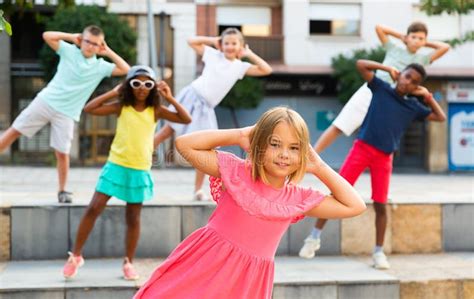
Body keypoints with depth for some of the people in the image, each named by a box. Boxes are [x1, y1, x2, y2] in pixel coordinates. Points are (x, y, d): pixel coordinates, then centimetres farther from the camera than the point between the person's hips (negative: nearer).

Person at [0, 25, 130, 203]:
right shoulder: (69, 51, 0)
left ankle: (62, 191, 11)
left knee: (62, 153, -3)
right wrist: (71, 37, -5)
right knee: (14, 131, 3)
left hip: (66, 114, -1)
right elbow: (47, 36, -4)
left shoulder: (101, 66, 1)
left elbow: (125, 69, -7)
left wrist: (108, 52, -5)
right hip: (45, 101, 1)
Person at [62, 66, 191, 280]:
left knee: (133, 218, 9)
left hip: (140, 171, 1)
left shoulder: (155, 111, 1)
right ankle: (76, 256, 6)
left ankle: (128, 263, 21)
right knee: (93, 209, -5)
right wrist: (114, 92, -7)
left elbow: (186, 119, -4)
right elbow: (89, 109, -9)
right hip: (116, 166, -1)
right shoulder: (122, 107, -1)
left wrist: (170, 98, -10)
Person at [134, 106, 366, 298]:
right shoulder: (237, 172, -6)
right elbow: (184, 144, -9)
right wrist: (238, 136, -7)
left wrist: (319, 167, 1)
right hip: (204, 270, -2)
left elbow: (355, 206, 4)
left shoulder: (298, 199, 2)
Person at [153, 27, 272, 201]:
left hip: (205, 107, 2)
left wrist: (249, 54, 0)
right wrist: (212, 41, 5)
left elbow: (266, 70, -4)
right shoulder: (213, 54, 3)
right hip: (192, 96, -1)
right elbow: (192, 41, 8)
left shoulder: (240, 66, 3)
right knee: (167, 131, -1)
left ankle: (198, 190, 10)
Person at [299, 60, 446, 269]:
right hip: (362, 148, -2)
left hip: (384, 158, 2)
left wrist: (428, 96, 10)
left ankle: (378, 252, 14)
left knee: (380, 205, 3)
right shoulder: (381, 88, 5)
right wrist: (388, 69, 3)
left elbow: (440, 117, 16)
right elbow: (361, 64, 1)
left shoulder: (413, 107, 11)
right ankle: (315, 237, 5)